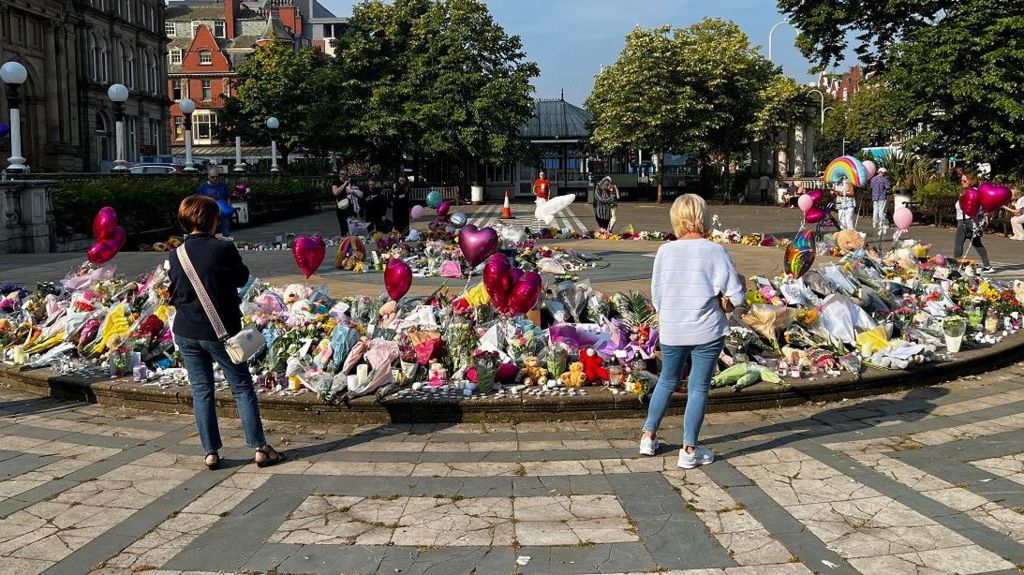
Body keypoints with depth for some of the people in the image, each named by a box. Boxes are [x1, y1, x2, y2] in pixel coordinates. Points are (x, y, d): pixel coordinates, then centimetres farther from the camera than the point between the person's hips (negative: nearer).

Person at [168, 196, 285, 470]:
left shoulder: (175, 255, -3)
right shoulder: (224, 249, -15)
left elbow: (173, 290, 9)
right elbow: (242, 278, 1)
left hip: (186, 333, 4)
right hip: (220, 330, -4)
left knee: (201, 391, 11)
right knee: (242, 388, 6)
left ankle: (211, 453, 12)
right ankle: (260, 448, 6)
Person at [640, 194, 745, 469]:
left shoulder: (665, 251, -4)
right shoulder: (716, 251, -10)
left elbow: (657, 296, 0)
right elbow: (736, 296, -11)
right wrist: (719, 302, 6)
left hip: (671, 331, 3)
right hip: (707, 332, -3)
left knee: (667, 381, 21)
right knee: (698, 388, 7)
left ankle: (649, 436, 29)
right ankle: (689, 450, 13)